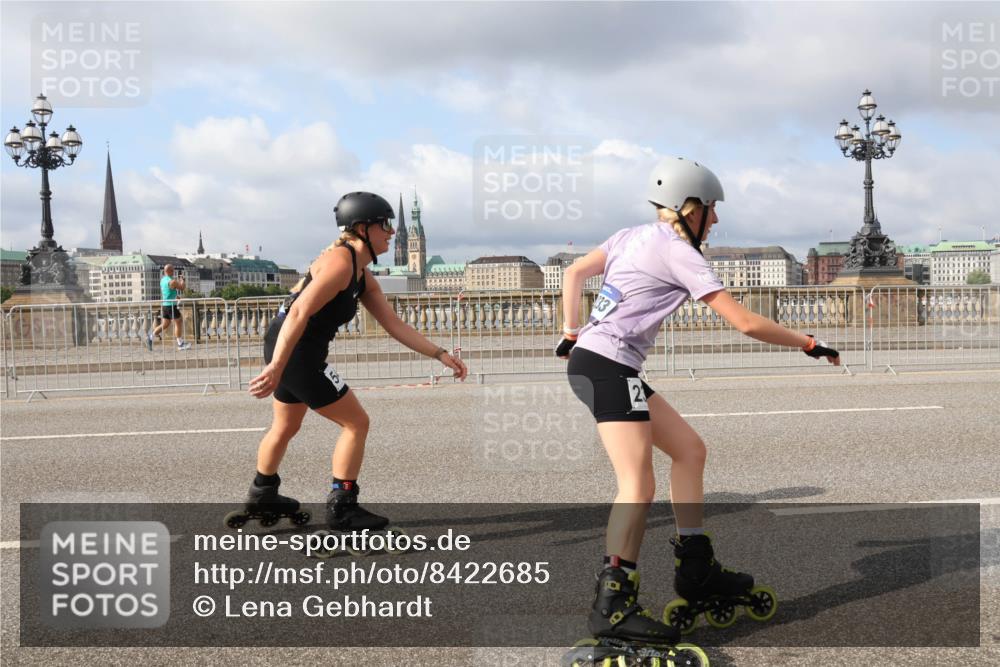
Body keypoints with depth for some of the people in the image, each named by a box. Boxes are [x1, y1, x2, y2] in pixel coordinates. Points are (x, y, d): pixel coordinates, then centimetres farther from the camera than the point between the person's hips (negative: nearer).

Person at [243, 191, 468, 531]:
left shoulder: (363, 277, 12)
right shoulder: (340, 261, -19)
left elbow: (394, 324, 11)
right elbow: (299, 313, -27)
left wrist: (440, 354, 5)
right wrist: (276, 368, -33)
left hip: (291, 351, 10)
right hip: (294, 352, -10)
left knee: (286, 427, 27)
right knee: (356, 423, -3)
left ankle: (262, 494, 46)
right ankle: (341, 508, 6)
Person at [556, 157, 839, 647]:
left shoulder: (633, 236, 15)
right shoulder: (678, 253, -10)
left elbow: (574, 272, 23)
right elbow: (746, 323, -10)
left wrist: (570, 333, 25)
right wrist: (809, 345, 0)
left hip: (588, 357, 9)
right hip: (607, 365, -9)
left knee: (689, 449, 13)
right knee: (639, 486, -14)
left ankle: (695, 566, 18)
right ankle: (612, 605, -15)